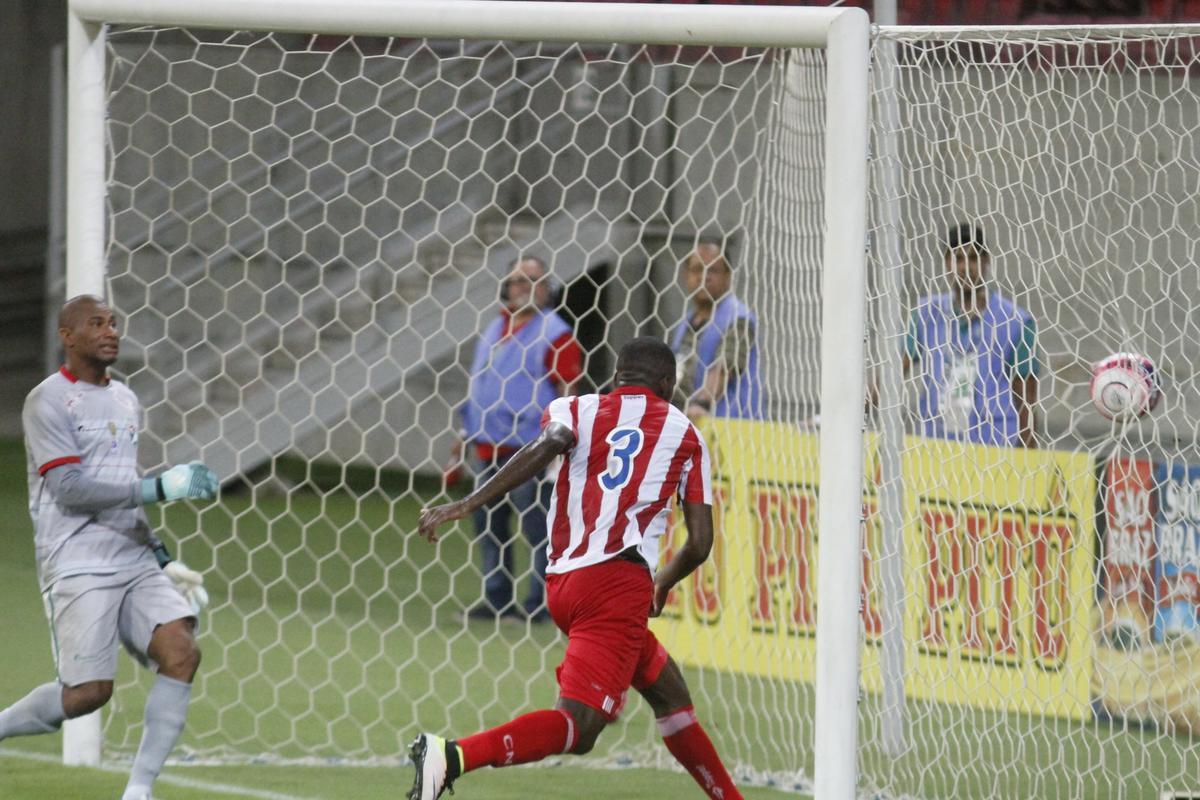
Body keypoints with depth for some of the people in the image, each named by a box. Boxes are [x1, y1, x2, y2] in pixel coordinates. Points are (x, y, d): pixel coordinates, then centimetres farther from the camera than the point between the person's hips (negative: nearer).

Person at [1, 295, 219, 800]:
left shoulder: (125, 401, 18)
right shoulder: (48, 402, -7)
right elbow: (69, 489, -17)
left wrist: (162, 558, 22)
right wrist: (160, 487, -20)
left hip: (136, 562, 7)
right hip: (78, 567, -7)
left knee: (181, 652, -14)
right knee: (89, 692, -14)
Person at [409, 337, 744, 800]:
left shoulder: (575, 410, 16)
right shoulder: (684, 434, 14)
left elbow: (548, 445, -9)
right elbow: (700, 544, 11)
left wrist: (465, 506, -16)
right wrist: (663, 586, 32)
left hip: (563, 583, 6)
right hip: (622, 582, -6)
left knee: (668, 691, 24)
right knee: (578, 727, -17)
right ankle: (453, 757, -39)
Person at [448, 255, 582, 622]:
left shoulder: (554, 334, -5)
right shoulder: (493, 330, 17)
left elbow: (568, 393, -9)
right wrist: (463, 441, 21)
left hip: (531, 450, -8)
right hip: (487, 450, 8)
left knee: (537, 528, -4)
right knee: (488, 524, 11)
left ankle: (541, 602, 0)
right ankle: (496, 598, 19)